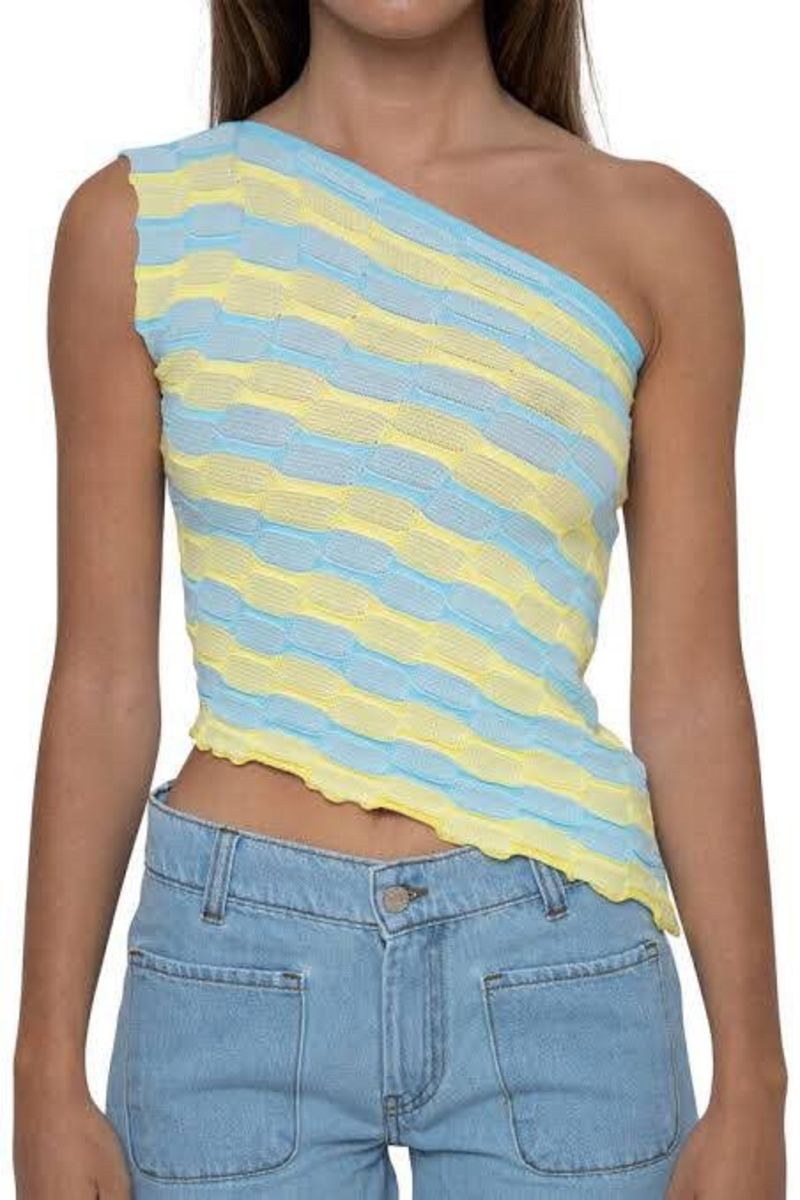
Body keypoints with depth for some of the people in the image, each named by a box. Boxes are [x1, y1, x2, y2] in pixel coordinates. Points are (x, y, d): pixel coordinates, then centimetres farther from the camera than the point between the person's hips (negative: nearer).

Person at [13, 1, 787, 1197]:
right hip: (236, 973, 0)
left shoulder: (661, 232, 1)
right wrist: (50, 1077, 2)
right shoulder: (137, 221, 1)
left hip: (559, 978, 1)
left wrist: (751, 1088, 2)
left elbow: (691, 696, 2)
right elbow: (101, 686, 2)